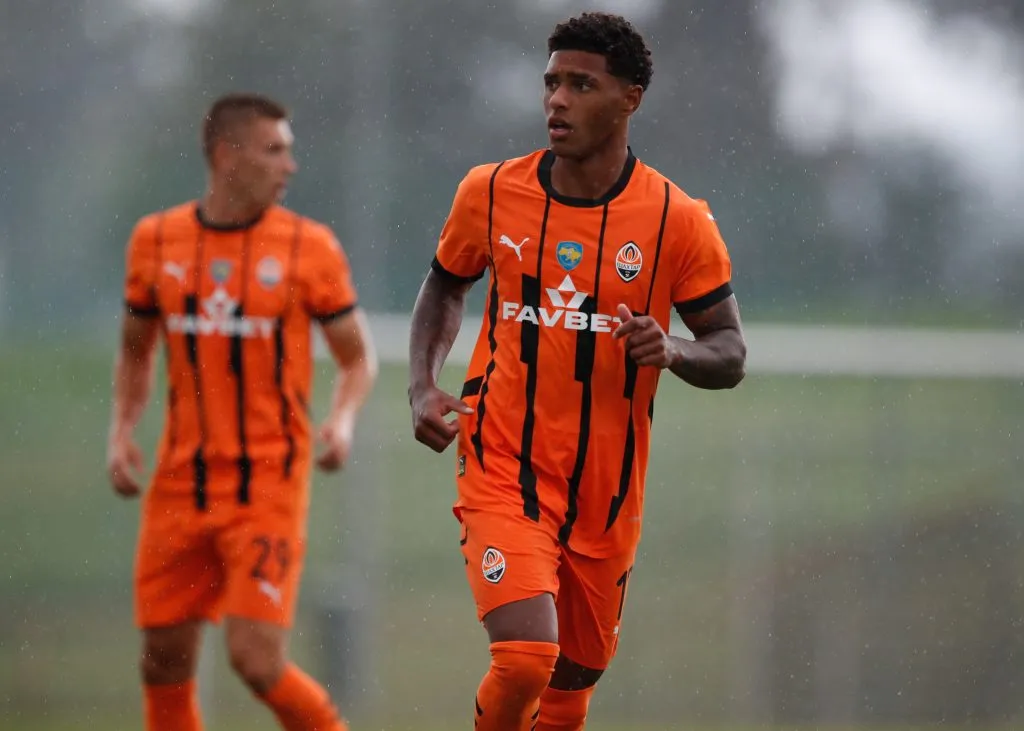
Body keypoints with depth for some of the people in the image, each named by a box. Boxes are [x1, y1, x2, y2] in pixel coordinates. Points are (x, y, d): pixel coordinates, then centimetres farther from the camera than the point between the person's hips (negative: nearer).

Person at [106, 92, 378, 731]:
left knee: (257, 659, -13)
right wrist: (122, 431, 3)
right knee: (165, 661, 5)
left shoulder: (308, 246, -2)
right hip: (180, 486, 3)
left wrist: (344, 421, -15)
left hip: (269, 487, -3)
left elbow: (359, 356, 5)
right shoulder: (157, 240, 5)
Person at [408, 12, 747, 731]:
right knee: (525, 658, -22)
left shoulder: (679, 222, -7)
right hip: (503, 474, -1)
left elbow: (731, 352, 1)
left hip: (606, 496, 1)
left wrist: (671, 351, -22)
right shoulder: (490, 192, -2)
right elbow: (446, 286, 17)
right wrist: (423, 386, 1)